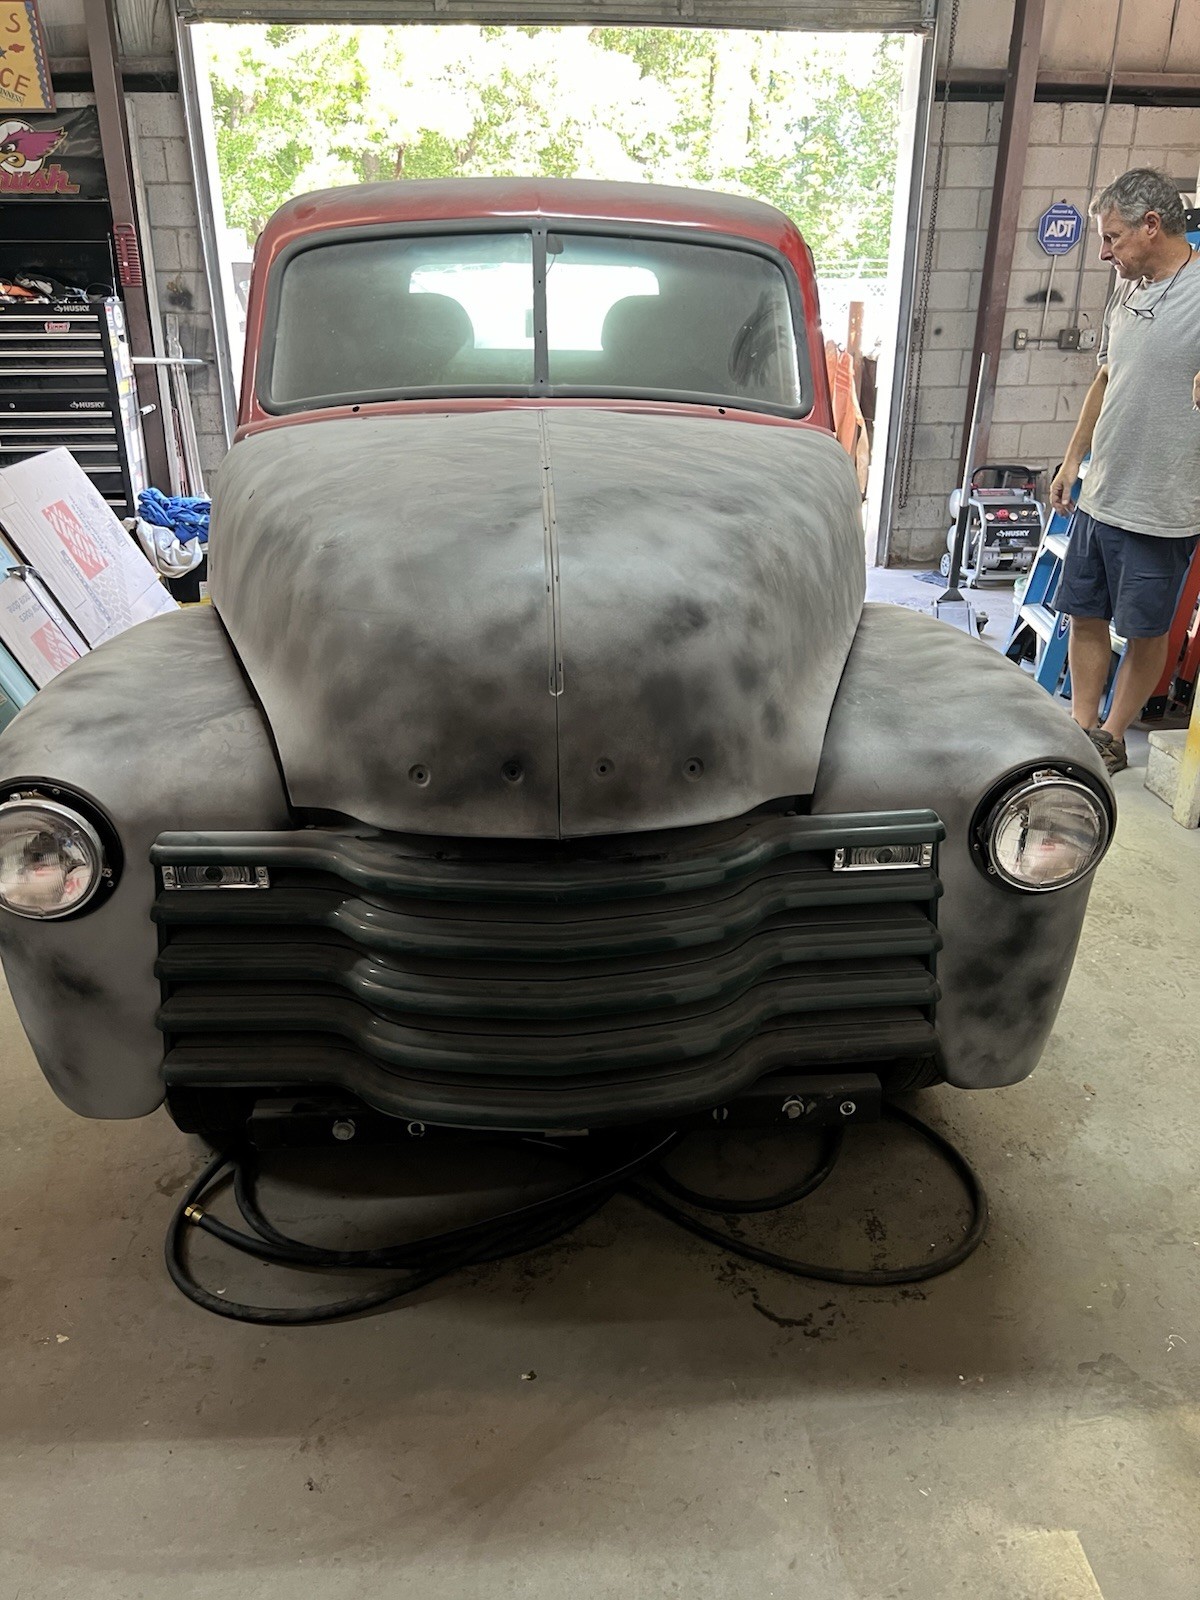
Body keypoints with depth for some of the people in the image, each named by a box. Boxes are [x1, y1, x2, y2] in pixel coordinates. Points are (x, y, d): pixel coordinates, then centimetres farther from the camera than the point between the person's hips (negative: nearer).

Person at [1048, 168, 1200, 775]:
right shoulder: (1125, 291, 11)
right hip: (1098, 496, 8)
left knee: (1145, 631, 7)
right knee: (1086, 616, 12)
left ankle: (1112, 735, 21)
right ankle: (1082, 729, 24)